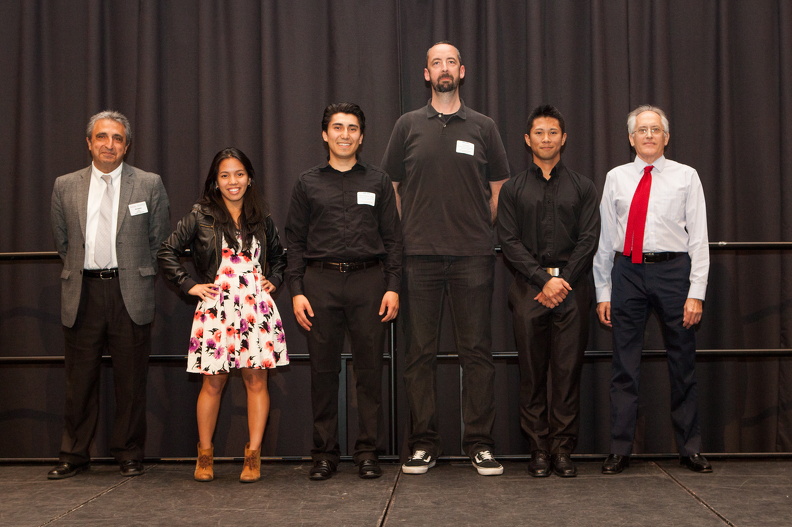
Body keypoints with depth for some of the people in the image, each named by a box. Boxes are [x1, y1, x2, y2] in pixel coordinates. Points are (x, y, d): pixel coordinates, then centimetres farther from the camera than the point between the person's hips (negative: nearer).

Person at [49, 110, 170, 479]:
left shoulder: (149, 185, 3)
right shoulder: (65, 186, 9)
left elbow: (159, 242, 8)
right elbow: (61, 242, 16)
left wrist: (136, 277, 9)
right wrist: (83, 270, 13)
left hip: (130, 294, -1)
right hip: (82, 293, 2)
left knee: (131, 381, 4)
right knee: (79, 381, 7)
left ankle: (129, 455, 16)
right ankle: (74, 456, 19)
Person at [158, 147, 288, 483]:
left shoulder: (261, 218, 12)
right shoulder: (200, 216, 2)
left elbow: (279, 256, 27)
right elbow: (167, 251, 2)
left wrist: (273, 281, 12)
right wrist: (188, 285, -2)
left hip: (256, 306, 2)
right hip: (216, 307, -2)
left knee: (256, 379, 0)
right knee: (213, 382, 1)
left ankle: (253, 456, 7)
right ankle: (204, 455, 14)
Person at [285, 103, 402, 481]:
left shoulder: (378, 181, 11)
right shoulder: (308, 183, 11)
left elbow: (392, 238, 9)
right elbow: (295, 241, 9)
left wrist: (393, 287, -1)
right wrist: (296, 291, -1)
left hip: (368, 280, 0)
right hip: (321, 282, 0)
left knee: (369, 369, 0)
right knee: (323, 369, 2)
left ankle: (368, 452, 9)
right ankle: (324, 453, 11)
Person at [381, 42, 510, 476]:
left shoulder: (483, 127, 10)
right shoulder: (408, 126, 10)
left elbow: (498, 189, 14)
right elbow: (390, 187, 12)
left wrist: (484, 233, 7)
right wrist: (401, 238, 6)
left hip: (473, 256, 0)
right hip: (419, 256, 0)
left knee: (476, 351, 1)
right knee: (420, 353, 3)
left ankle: (479, 444, 9)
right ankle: (423, 444, 11)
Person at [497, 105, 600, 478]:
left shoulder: (582, 188, 11)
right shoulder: (513, 190, 10)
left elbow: (589, 239, 3)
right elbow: (509, 241, 1)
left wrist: (562, 280, -8)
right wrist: (544, 279, -10)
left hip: (572, 287, 0)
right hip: (529, 288, 0)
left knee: (568, 372, -1)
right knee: (532, 373, 1)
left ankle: (563, 450, 5)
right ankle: (539, 451, 8)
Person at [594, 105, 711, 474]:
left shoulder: (686, 177, 5)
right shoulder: (616, 178, 9)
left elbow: (698, 238, 1)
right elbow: (605, 237, 9)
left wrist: (696, 293, -7)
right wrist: (603, 292, 5)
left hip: (672, 270, -1)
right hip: (627, 272, 1)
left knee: (683, 364, 7)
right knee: (624, 365, 4)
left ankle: (690, 449, 19)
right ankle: (620, 450, 13)